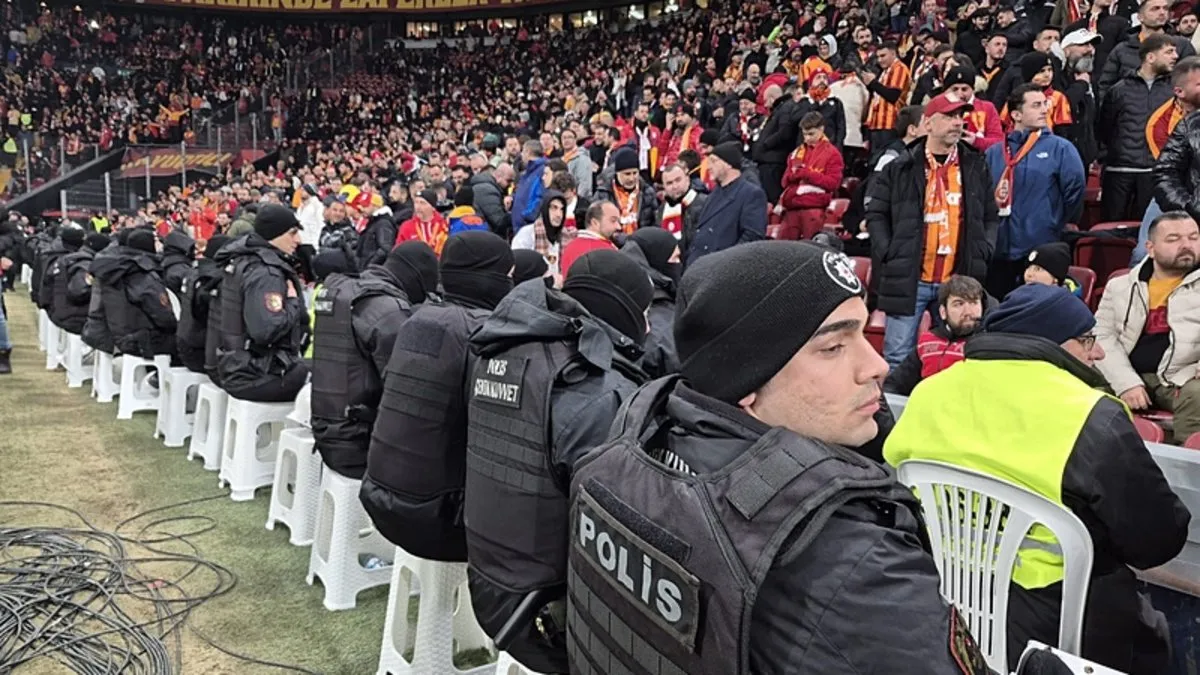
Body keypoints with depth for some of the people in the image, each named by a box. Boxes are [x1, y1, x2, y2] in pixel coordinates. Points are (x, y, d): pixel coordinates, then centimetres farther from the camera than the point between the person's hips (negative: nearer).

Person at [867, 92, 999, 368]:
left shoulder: (977, 167, 11)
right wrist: (889, 256, -7)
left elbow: (991, 218, 17)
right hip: (908, 279, -3)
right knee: (899, 354, 1)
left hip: (959, 282, 3)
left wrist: (983, 253, 2)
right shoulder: (899, 168, 1)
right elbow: (876, 215, 3)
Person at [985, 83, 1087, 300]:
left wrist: (1060, 225, 2)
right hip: (998, 251, 3)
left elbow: (1075, 187, -6)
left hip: (1042, 251, -3)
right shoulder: (993, 153, 10)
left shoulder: (1060, 148, 0)